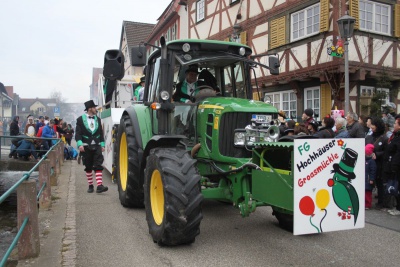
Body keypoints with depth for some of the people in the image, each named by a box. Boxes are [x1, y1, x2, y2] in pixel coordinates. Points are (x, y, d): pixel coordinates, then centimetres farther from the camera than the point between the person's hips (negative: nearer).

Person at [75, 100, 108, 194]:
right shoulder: (80, 119, -1)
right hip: (86, 146, -2)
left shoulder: (98, 119, 11)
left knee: (98, 165, -9)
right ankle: (90, 185, 17)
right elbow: (77, 133, -5)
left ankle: (99, 186, -14)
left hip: (97, 146, 2)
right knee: (88, 167, 7)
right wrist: (80, 144, -17)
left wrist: (102, 144, 8)